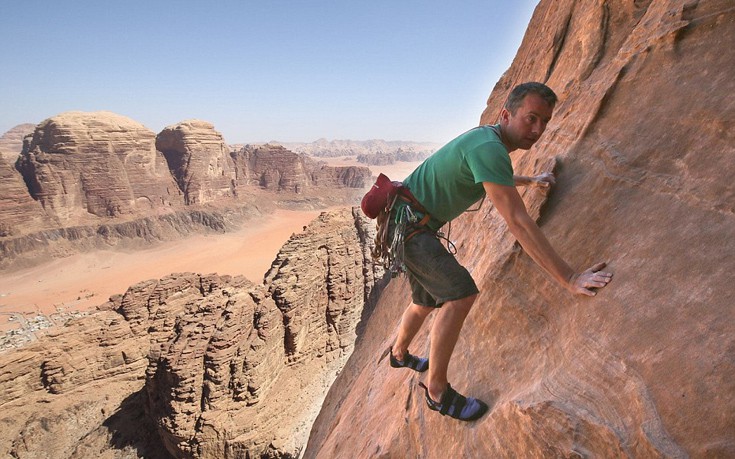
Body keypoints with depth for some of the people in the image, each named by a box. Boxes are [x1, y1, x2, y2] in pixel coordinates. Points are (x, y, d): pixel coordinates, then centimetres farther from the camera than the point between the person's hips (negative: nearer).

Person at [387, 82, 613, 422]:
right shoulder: (488, 148, -25)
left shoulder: (486, 138, 7)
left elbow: (494, 178, 32)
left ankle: (399, 353, 47)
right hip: (407, 221, -10)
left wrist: (530, 181, 40)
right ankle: (437, 390, -6)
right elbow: (517, 222, -32)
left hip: (412, 224, 10)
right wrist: (568, 278, -30)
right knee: (461, 293, -21)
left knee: (426, 301, 21)